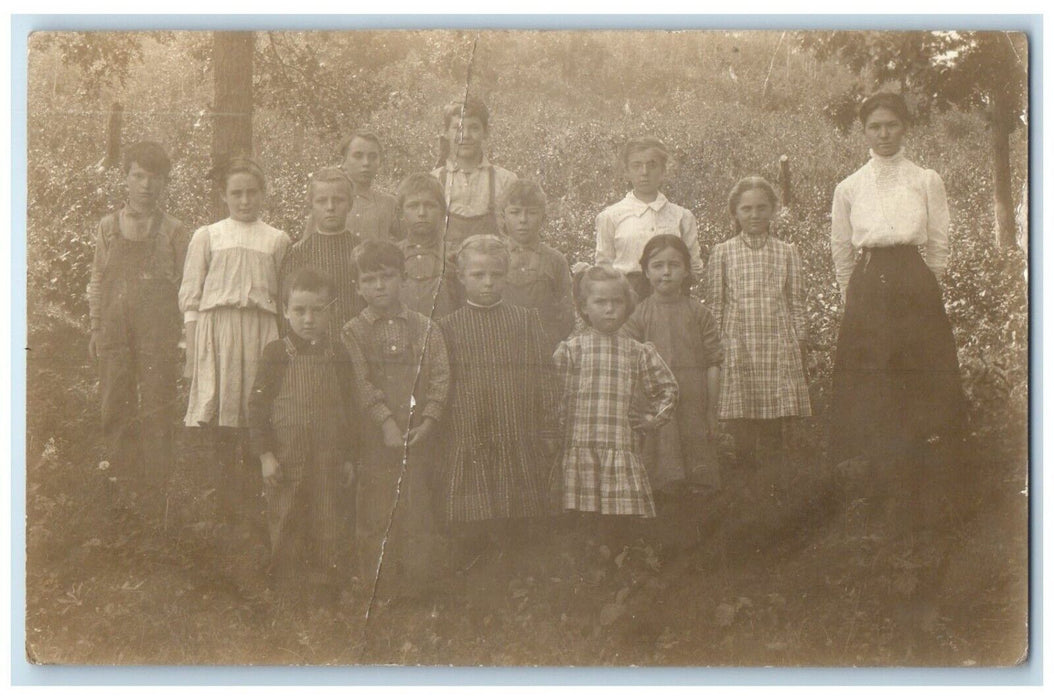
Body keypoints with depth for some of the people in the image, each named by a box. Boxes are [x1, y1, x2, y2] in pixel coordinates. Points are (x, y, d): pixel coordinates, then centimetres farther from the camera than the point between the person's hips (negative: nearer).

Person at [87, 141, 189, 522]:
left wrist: (182, 332, -1)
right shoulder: (108, 227, 12)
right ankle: (124, 487, 11)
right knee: (114, 409, 1)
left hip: (158, 332, -2)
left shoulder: (174, 232, 6)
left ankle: (155, 496, 2)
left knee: (156, 411, -3)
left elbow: (184, 284, 6)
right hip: (115, 330, 2)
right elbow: (97, 280, 14)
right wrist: (96, 328, 9)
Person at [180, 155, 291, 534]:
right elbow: (190, 296, 7)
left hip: (262, 334, 1)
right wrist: (193, 347, -1)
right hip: (217, 331, -1)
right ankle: (227, 514, 3)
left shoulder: (277, 240, 12)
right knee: (222, 432, -5)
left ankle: (252, 518, 3)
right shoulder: (207, 236, 9)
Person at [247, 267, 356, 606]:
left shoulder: (337, 355, 5)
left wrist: (349, 457, 9)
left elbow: (349, 408, 11)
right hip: (286, 459, -2)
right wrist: (265, 454, -8)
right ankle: (286, 589, 16)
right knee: (286, 528, 5)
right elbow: (258, 404, -3)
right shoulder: (277, 353, -3)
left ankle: (326, 589, 14)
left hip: (328, 460, 2)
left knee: (328, 528, 4)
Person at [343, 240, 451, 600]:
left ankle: (416, 590, 11)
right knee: (375, 515, 0)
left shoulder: (425, 329, 9)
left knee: (418, 513, 2)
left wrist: (427, 423, -10)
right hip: (375, 437, -1)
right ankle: (376, 593, 8)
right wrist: (387, 422, -15)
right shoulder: (353, 332, 4)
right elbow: (362, 384, -5)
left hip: (419, 437, 1)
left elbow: (440, 377, 2)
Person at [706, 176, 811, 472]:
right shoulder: (722, 253, 7)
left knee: (774, 430, 0)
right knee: (741, 429, -1)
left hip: (779, 347, 1)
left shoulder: (787, 252, 11)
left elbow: (796, 303, 12)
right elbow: (714, 305, 7)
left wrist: (801, 342, 6)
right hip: (737, 345, -1)